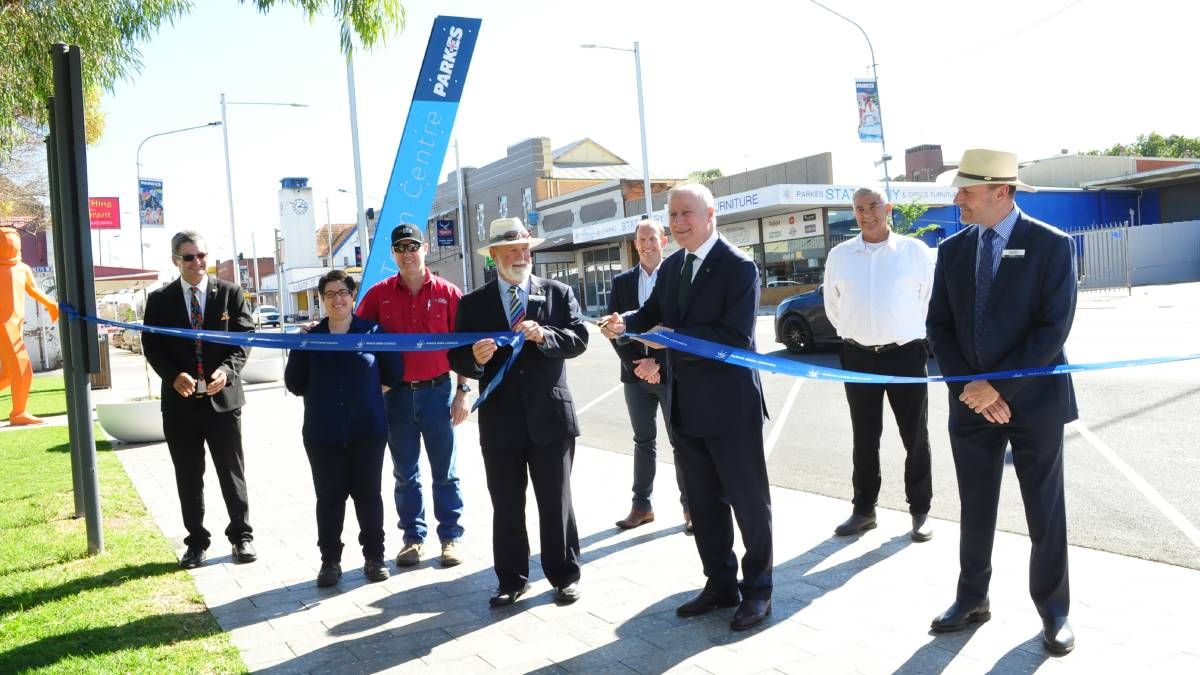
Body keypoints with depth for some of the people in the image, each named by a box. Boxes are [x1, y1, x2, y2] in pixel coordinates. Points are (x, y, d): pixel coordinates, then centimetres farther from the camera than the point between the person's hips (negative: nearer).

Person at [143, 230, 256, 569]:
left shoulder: (230, 293, 2)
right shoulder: (159, 300, 4)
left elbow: (244, 338, -2)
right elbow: (152, 346, 2)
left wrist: (227, 370, -19)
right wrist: (173, 376, -15)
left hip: (223, 397, -1)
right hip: (180, 401, 1)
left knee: (232, 472, 7)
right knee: (188, 478, 9)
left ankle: (241, 535, 19)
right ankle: (196, 541, 20)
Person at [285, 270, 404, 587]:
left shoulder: (373, 332, 0)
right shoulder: (310, 337, 5)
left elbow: (394, 374, 4)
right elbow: (294, 383, 5)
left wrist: (366, 388, 8)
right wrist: (322, 394, -2)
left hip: (368, 431, -1)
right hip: (323, 434, 1)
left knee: (368, 494, 6)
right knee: (329, 497, 6)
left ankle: (374, 557, 18)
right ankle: (330, 561, 16)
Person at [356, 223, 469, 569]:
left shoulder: (447, 292, -2)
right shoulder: (379, 294, 2)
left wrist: (462, 391, -4)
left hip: (438, 391, -1)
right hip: (398, 394, 2)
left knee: (445, 471, 6)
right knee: (405, 472, 10)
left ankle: (450, 537, 16)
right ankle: (413, 537, 21)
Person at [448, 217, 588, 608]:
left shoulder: (558, 293, 4)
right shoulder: (472, 304, 6)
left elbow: (579, 338, -6)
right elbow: (457, 358, 3)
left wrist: (545, 336, -22)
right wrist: (475, 359, -19)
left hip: (550, 415, -1)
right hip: (500, 419, 1)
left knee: (556, 502, 9)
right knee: (506, 507, 10)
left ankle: (564, 576, 23)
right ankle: (512, 580, 23)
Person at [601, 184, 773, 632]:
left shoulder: (738, 267, -13)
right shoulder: (670, 266, 10)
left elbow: (736, 335, -22)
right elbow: (653, 313, 9)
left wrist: (674, 338, -24)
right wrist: (626, 323, -12)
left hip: (729, 404, -7)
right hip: (686, 405, 7)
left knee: (748, 500, 7)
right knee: (702, 502, 17)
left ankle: (757, 590, 22)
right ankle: (720, 584, 32)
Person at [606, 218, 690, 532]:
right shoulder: (621, 281, 7)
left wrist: (657, 362, -14)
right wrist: (635, 365, -8)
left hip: (671, 373, -3)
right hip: (636, 374, 3)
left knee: (681, 442, 5)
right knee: (644, 442, 12)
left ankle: (690, 506, 15)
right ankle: (641, 505, 21)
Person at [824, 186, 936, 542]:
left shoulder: (914, 250, -5)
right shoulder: (839, 255, 2)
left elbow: (929, 299, 4)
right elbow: (832, 305, 14)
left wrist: (904, 333, 10)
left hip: (906, 354, -2)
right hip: (858, 357, 2)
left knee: (915, 437, 7)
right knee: (864, 439, 12)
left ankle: (920, 511, 19)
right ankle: (863, 509, 24)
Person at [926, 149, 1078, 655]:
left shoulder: (1052, 245, -8)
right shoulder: (953, 249, 5)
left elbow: (1054, 329, -14)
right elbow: (938, 324, 4)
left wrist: (1001, 387, -17)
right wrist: (967, 387, -8)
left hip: (1034, 401, -3)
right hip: (970, 401, 4)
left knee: (1045, 513, 8)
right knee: (975, 510, 12)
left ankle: (1053, 612, 25)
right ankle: (972, 600, 28)